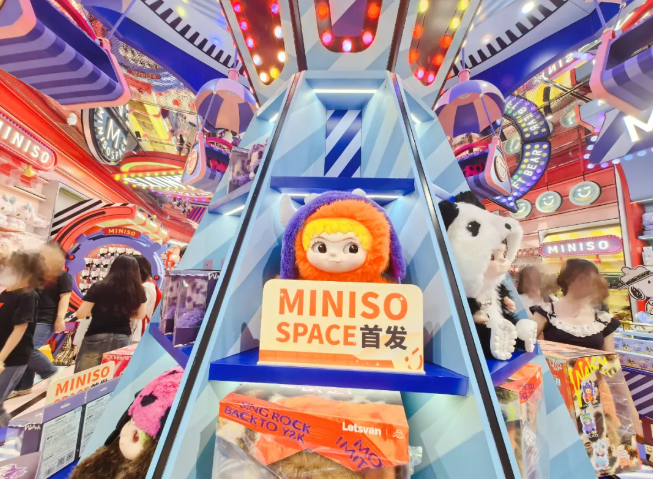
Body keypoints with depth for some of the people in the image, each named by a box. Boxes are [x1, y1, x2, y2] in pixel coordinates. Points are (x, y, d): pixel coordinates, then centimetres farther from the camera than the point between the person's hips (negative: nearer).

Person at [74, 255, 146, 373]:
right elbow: (140, 315, 9)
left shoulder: (99, 287, -8)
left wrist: (96, 311, 16)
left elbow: (81, 314, -3)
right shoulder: (138, 291, -3)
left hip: (96, 339, -1)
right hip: (122, 339, 2)